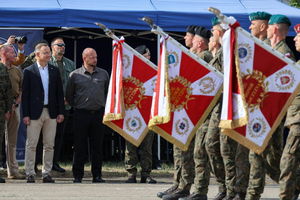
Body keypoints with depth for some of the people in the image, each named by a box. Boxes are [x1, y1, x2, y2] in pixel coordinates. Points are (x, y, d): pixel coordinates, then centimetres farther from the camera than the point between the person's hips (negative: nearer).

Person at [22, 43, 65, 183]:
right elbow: (25, 94, -3)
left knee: (49, 145, 6)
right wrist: (25, 114, -9)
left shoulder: (54, 71, 10)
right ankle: (30, 174, 3)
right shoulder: (29, 71, -1)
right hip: (35, 112, -3)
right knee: (31, 145, -2)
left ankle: (46, 173, 12)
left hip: (51, 112, 3)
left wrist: (61, 112, 4)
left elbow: (59, 92, 11)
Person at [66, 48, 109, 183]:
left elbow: (108, 92, 18)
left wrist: (103, 106, 12)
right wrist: (76, 106, 9)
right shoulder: (75, 75, 1)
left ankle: (97, 175, 9)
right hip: (81, 114, -2)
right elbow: (69, 95, 9)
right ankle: (77, 175, 5)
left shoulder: (103, 74, 8)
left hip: (98, 114, 2)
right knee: (80, 146, -1)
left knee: (97, 146, 3)